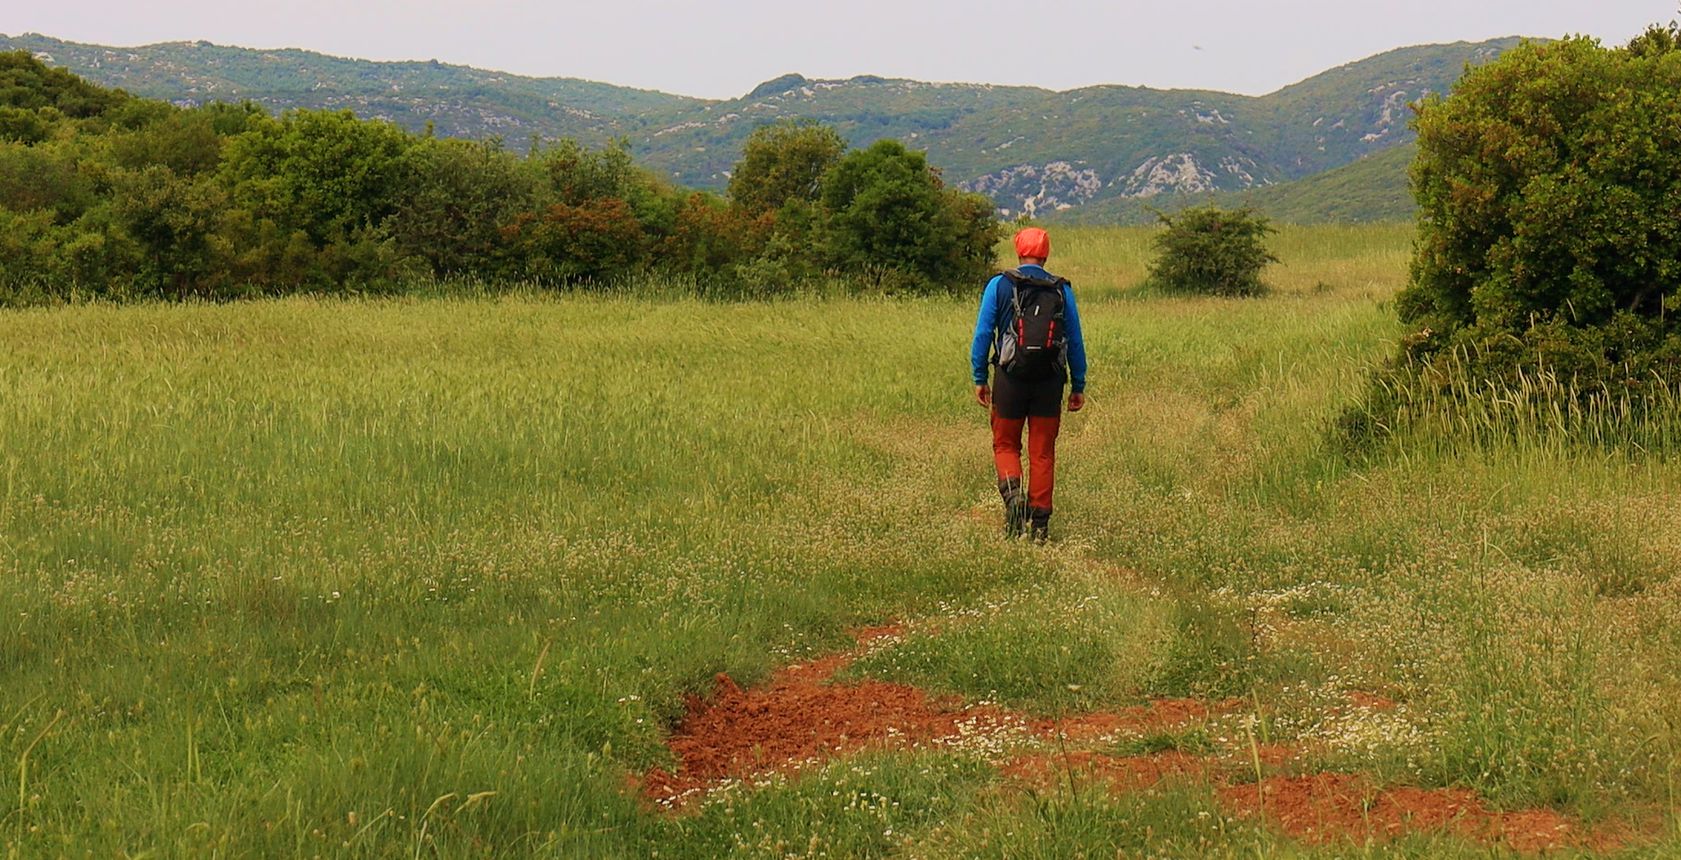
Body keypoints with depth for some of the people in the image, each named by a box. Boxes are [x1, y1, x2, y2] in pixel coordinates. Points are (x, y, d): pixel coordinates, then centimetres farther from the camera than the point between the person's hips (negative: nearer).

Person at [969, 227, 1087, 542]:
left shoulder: (1000, 286, 0)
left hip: (1011, 377, -1)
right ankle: (1040, 523, 7)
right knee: (1043, 452, 8)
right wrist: (1078, 386, 12)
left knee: (1005, 444, 12)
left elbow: (983, 334, -2)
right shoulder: (1062, 290, 5)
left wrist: (979, 379, 3)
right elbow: (1076, 342, 6)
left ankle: (1012, 492, -16)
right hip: (1050, 381, 1)